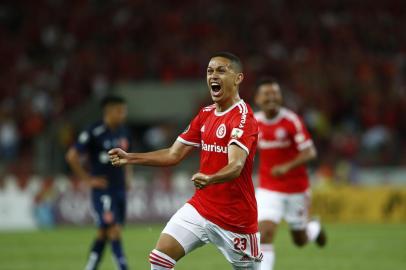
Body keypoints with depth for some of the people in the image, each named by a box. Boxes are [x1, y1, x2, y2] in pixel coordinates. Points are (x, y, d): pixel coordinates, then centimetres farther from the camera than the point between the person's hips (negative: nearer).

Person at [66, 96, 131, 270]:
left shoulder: (123, 133, 10)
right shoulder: (94, 133, -13)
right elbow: (72, 156, -13)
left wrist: (127, 174, 14)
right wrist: (88, 179, -12)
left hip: (120, 189, 7)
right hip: (103, 189, -7)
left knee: (103, 234, 10)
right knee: (114, 231, -11)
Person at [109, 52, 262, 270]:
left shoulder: (242, 117, -16)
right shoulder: (205, 114, 8)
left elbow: (235, 166, -31)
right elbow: (174, 155, 13)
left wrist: (210, 179, -51)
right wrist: (129, 158, 4)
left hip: (235, 217, -6)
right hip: (200, 208, 7)